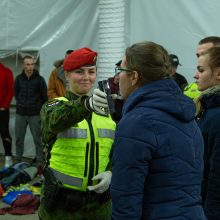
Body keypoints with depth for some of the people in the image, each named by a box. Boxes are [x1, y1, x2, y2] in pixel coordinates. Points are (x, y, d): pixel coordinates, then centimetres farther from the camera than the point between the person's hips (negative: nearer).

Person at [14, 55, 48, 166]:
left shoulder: (39, 79, -7)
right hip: (20, 114, 3)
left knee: (38, 138, 2)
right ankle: (18, 158, 26)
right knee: (19, 138, 11)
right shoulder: (18, 78, 1)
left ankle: (39, 160, 13)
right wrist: (21, 104, 9)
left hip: (35, 114, -3)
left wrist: (40, 110, 2)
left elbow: (45, 97, -1)